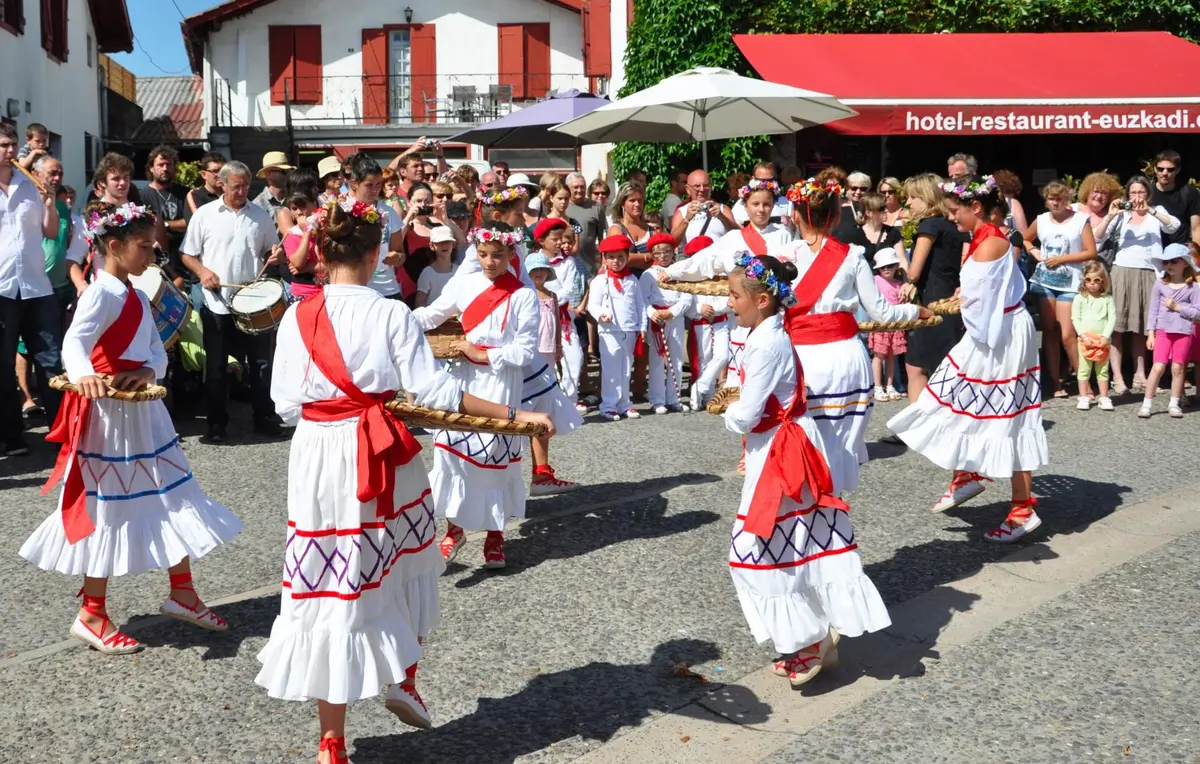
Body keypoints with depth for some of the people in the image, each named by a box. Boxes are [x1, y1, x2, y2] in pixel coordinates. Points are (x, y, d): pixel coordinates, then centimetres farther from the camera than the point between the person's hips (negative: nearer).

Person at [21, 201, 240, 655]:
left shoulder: (136, 298, 12)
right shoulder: (102, 294, -15)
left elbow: (157, 350, 8)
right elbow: (74, 342, -31)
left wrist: (147, 372, -15)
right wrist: (84, 376, -52)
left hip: (143, 411, 9)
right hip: (109, 414, -9)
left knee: (172, 501, 14)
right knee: (108, 510, -1)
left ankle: (181, 594, 27)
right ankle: (92, 616, 12)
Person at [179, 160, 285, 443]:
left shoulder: (261, 216, 6)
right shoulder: (205, 214, -1)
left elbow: (270, 253, 15)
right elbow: (188, 255, 3)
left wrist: (277, 256, -8)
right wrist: (202, 271, -16)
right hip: (217, 304, -1)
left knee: (261, 362, 6)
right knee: (216, 366, 7)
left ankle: (265, 417, 19)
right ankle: (217, 423, 17)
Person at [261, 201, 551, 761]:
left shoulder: (297, 318, -1)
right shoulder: (391, 314, -8)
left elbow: (286, 404, -1)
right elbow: (434, 391, -12)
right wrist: (513, 414, -7)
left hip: (318, 460, 2)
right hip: (384, 458, -1)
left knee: (330, 589, 7)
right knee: (405, 564, 26)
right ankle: (402, 678, 27)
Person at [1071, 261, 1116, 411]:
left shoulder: (1107, 299, 3)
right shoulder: (1079, 299, 1)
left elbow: (1112, 318, -1)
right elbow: (1075, 319, -3)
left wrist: (1106, 336, -11)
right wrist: (1083, 335, -13)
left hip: (1103, 340, 1)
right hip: (1085, 340, 0)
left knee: (1103, 370, 7)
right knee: (1084, 370, 2)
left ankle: (1104, 397, 13)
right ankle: (1084, 397, 7)